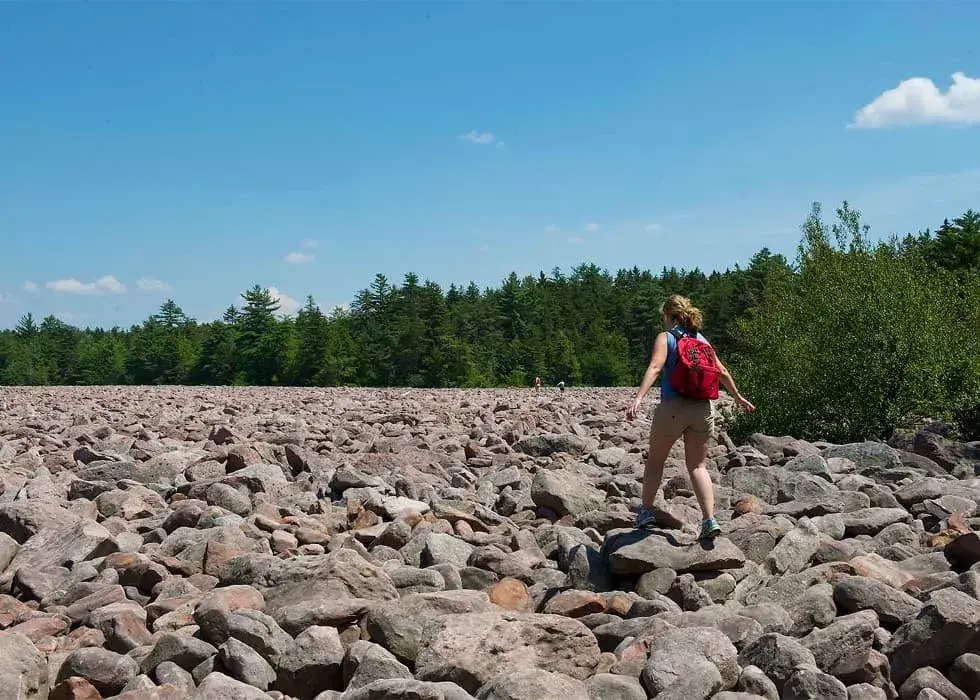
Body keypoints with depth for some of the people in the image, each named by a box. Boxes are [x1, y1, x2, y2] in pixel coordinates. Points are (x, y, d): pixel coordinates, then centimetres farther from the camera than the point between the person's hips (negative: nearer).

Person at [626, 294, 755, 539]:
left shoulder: (665, 337, 0)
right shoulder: (701, 340, 14)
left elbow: (655, 367, -16)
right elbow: (722, 372, 18)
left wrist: (638, 399, -26)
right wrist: (738, 397, 33)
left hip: (673, 407, -4)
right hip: (703, 409, 4)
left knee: (655, 459, 16)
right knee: (698, 466, 8)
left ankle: (646, 512, 20)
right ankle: (710, 520, -5)